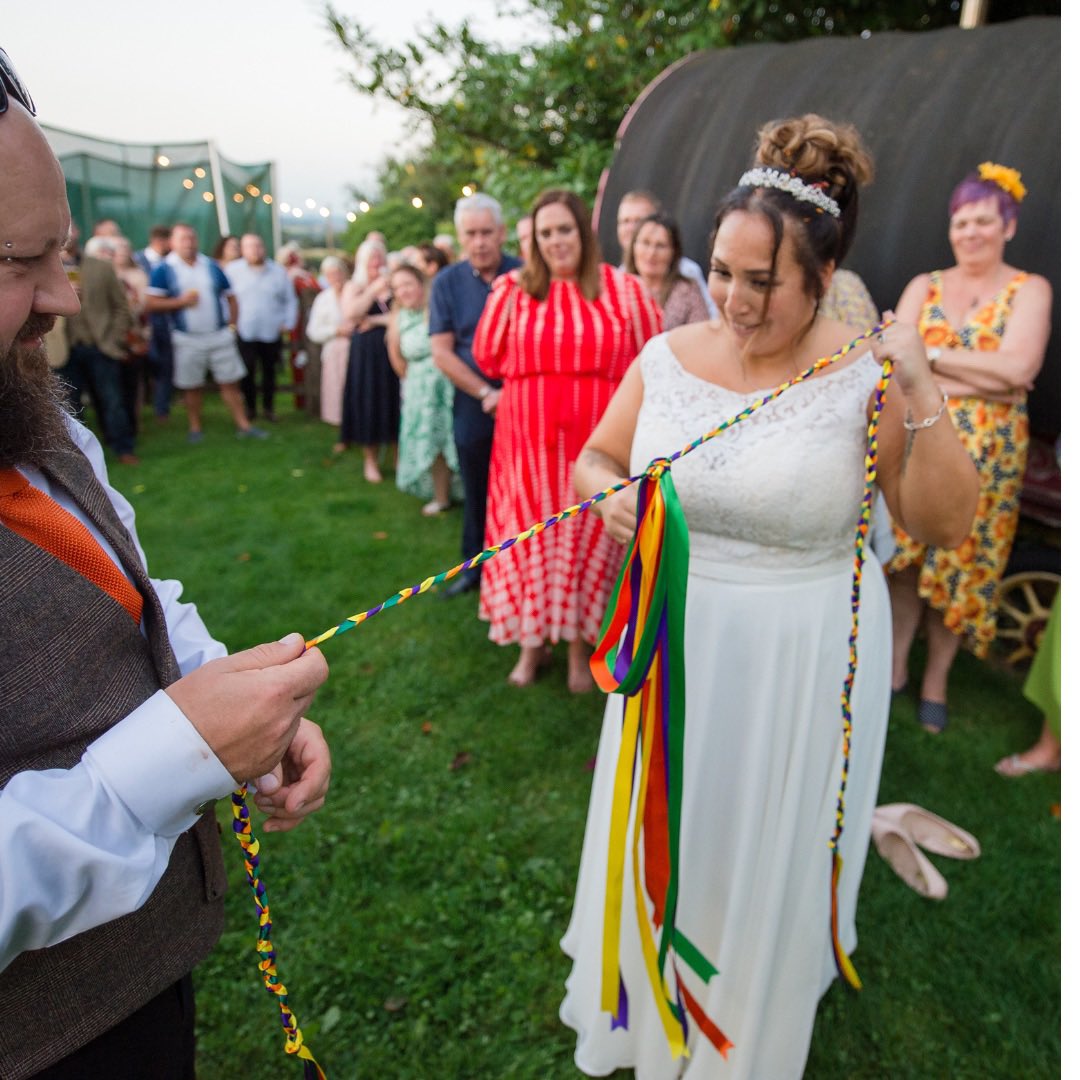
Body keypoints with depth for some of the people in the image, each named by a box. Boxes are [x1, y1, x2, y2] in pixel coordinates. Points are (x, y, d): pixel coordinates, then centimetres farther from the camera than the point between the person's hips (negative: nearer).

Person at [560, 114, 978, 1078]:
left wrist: (921, 398, -25)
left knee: (766, 857, 17)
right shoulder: (667, 357, -5)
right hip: (674, 646, 3)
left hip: (800, 665, -3)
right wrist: (612, 494, -16)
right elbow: (593, 460, 7)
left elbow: (945, 526, -12)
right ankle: (642, 1002, 55)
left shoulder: (864, 378, -14)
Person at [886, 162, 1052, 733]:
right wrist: (982, 378, -16)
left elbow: (1018, 368, -15)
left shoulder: (1030, 290, 1)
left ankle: (935, 680, 20)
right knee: (905, 555, 4)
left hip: (986, 453, -1)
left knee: (960, 565, 5)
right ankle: (895, 664, 21)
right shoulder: (924, 286, 8)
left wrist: (934, 354, -12)